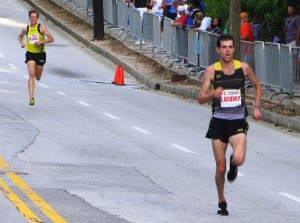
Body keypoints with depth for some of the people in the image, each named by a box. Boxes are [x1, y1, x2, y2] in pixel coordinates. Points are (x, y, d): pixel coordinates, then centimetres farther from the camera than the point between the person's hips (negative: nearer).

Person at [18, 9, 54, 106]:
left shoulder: (41, 27, -6)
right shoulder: (25, 29, 1)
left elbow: (51, 39, -8)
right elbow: (20, 36, 22)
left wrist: (41, 42, -22)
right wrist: (22, 42, 0)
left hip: (40, 54, 0)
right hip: (30, 53, 0)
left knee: (38, 78, 14)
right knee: (31, 75, -18)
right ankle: (31, 97, -21)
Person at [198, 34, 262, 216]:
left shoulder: (243, 68, -1)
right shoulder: (211, 70, -5)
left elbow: (258, 85, 18)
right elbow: (201, 99, -6)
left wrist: (257, 107, 9)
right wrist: (213, 94, -27)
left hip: (238, 122, 0)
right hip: (219, 123, 0)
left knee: (239, 159, -23)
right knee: (220, 168, 4)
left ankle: (233, 165, 15)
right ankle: (222, 201, 27)